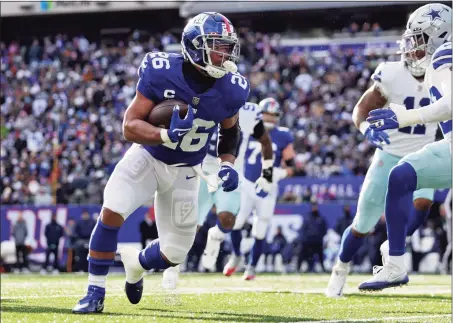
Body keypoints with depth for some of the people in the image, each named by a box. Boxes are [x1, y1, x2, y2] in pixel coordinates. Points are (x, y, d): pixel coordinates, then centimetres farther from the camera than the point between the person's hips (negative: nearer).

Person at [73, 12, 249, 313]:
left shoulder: (230, 90, -17)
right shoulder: (161, 72, -26)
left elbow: (231, 131, 5)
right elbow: (129, 126, -24)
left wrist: (228, 165, -12)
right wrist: (166, 135, -42)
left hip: (184, 172, 3)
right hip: (147, 156, -2)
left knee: (174, 254, 2)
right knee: (112, 213, -25)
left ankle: (137, 263, 38)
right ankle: (95, 292, -9)